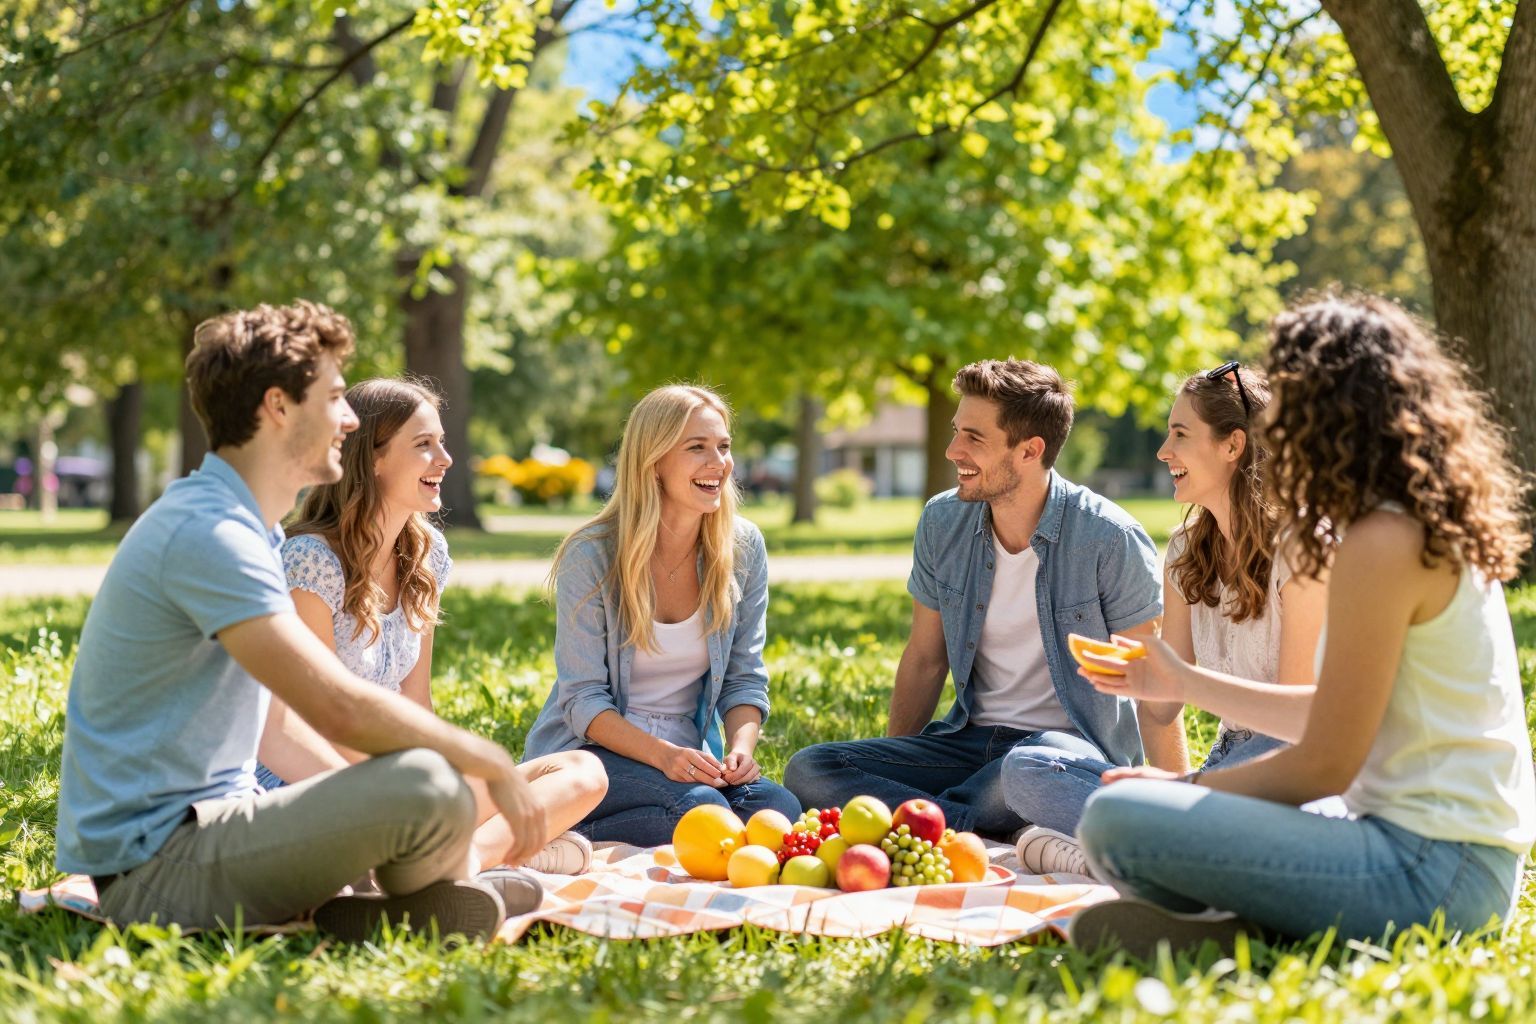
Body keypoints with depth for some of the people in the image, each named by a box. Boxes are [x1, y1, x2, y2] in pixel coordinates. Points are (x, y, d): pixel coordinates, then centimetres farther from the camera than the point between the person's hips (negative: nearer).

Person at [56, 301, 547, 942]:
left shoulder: (244, 529, 15)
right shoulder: (209, 533, -19)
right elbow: (340, 709, -27)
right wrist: (494, 765, -15)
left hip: (208, 825, 11)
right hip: (155, 861, -11)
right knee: (428, 785, -28)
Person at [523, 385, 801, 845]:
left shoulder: (743, 548, 1)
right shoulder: (591, 556, -12)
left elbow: (745, 678, 5)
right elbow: (582, 698, -13)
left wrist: (741, 747, -16)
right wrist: (661, 754, -28)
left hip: (689, 757, 6)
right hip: (591, 749, -6)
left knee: (779, 808, -25)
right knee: (701, 808, -34)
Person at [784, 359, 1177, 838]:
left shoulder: (1110, 539, -12)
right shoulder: (942, 523, 3)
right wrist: (885, 771, 6)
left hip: (1075, 748, -5)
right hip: (970, 739, 5)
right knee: (807, 771, -15)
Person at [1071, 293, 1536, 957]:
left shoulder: (1383, 542, -17)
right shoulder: (1437, 530, 13)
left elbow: (1325, 765, -15)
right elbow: (1341, 716, 20)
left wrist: (1182, 786, -1)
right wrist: (1188, 683, 26)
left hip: (1430, 869, -10)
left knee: (1118, 819, -22)